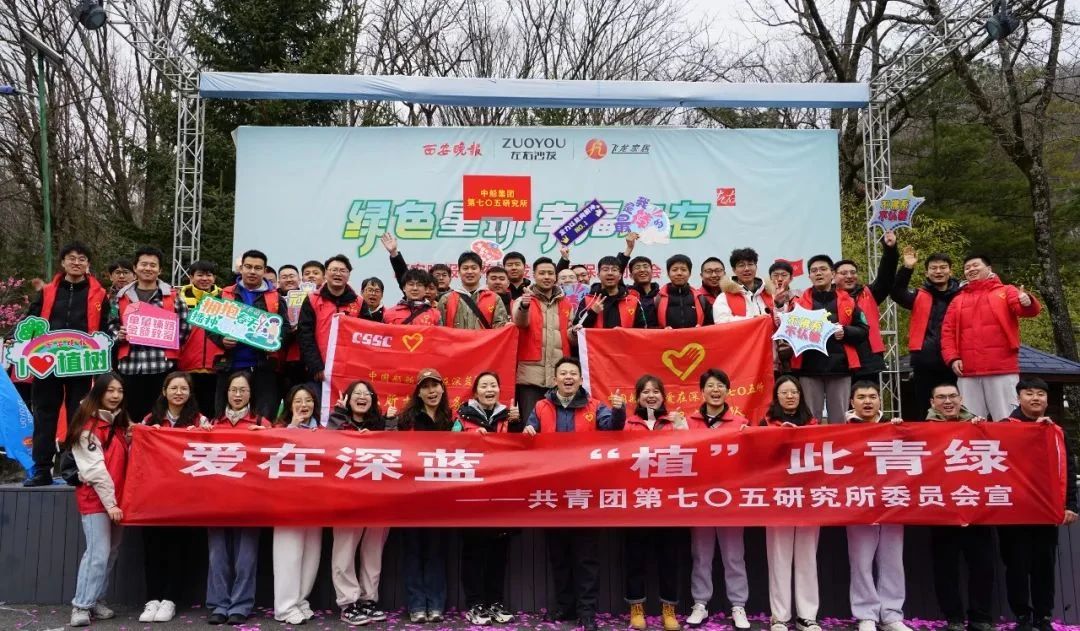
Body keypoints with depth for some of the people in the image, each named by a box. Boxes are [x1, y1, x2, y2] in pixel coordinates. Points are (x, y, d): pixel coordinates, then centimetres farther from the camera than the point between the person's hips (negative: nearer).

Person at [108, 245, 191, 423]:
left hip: (163, 366, -2)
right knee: (131, 415, 6)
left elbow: (185, 326, 5)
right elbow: (111, 325, 15)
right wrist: (118, 336, -3)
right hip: (130, 366, 2)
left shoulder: (172, 296, 6)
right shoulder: (122, 296, 12)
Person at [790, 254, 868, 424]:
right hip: (809, 368, -1)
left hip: (840, 367, 1)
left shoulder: (848, 301, 10)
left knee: (839, 418, 8)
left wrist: (845, 332, -10)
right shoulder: (800, 302, 7)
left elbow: (863, 331, 8)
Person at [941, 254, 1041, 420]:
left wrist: (1027, 302, -31)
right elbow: (948, 331, 12)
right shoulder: (958, 300, 18)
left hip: (1002, 370, -3)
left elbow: (1030, 310, -7)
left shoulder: (1006, 291, 10)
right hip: (968, 372, 3)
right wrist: (952, 358, -2)